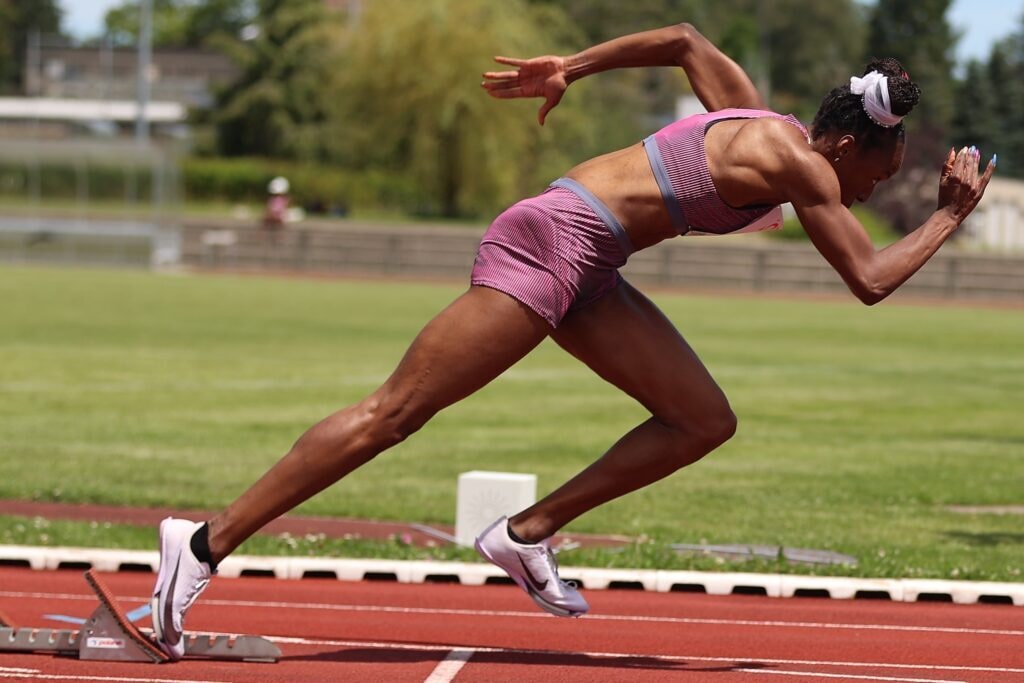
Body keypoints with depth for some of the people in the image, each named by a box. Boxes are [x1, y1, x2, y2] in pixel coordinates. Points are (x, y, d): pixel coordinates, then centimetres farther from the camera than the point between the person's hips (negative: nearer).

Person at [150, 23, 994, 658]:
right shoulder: (798, 166, -12)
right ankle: (207, 543, -11)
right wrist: (950, 217, -2)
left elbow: (684, 40, 27)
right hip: (550, 244, -10)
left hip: (582, 272, 10)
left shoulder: (756, 117, 14)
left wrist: (571, 68, 32)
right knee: (392, 414, -11)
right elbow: (870, 281, -14)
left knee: (706, 421, 5)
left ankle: (527, 533, 6)